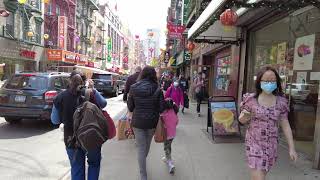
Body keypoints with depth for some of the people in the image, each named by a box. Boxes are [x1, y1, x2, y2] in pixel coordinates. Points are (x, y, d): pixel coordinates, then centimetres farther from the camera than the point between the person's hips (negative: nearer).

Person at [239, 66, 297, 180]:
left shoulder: (281, 102, -2)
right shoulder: (251, 99, -9)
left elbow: (285, 125, 3)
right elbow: (241, 120, 1)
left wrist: (291, 148, 3)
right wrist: (244, 117, -23)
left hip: (271, 145, 3)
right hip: (254, 143, -2)